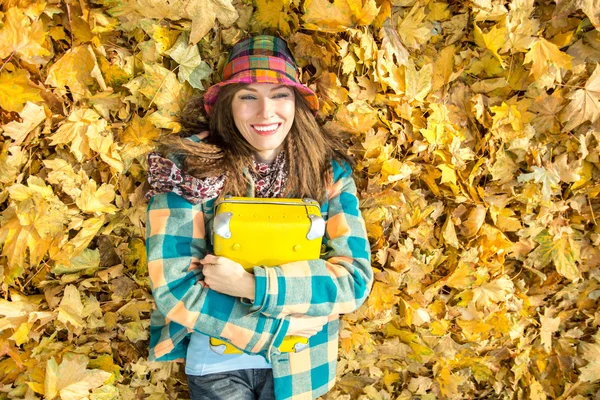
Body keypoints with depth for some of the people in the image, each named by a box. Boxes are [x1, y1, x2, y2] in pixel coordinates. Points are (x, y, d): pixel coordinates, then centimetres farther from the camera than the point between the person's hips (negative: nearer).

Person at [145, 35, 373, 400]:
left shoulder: (329, 171, -10)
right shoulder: (188, 167, -16)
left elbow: (355, 279, -14)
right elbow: (174, 288, -18)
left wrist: (251, 285, -24)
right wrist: (281, 325, -18)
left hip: (297, 366, 2)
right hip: (216, 366, -1)